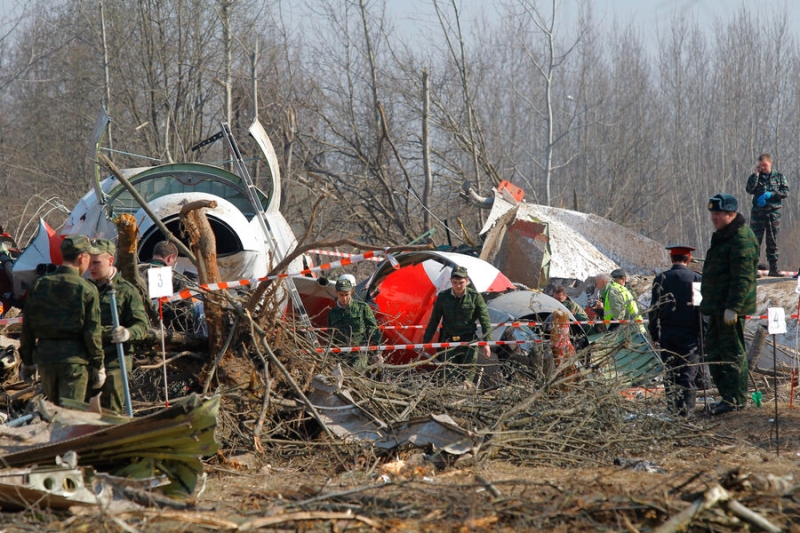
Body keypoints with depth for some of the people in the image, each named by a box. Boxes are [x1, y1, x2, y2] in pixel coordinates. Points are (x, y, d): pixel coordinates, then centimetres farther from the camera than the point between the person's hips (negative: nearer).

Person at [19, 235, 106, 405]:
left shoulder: (39, 285, 4)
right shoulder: (87, 290, -9)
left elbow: (27, 329, 8)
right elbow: (92, 333, -8)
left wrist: (27, 362, 16)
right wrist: (98, 366, 2)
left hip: (45, 357, 4)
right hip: (74, 359, -4)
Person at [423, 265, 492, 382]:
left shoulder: (475, 297, -3)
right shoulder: (443, 297, 1)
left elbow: (484, 320, 0)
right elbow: (434, 320, 10)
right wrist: (426, 342, 9)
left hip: (469, 342, -1)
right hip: (449, 342, 1)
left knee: (468, 376, -1)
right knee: (450, 377, -4)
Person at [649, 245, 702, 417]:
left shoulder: (660, 279, 1)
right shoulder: (696, 279, -5)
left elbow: (654, 309, 4)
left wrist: (654, 333, 11)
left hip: (667, 333, 2)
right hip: (689, 332, -2)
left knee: (669, 371, 10)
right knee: (688, 371, -2)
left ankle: (672, 406, 13)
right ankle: (687, 408, -5)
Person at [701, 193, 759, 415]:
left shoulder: (741, 240, -17)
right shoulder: (722, 237, 17)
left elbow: (742, 278, -22)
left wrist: (732, 307, -26)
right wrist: (710, 303, 24)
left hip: (731, 307, -11)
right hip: (718, 306, 11)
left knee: (733, 351, -5)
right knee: (713, 351, 14)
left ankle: (736, 399, 0)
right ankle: (727, 395, 21)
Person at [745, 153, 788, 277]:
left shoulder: (779, 177, 8)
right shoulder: (755, 177, 7)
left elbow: (786, 192, 0)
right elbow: (749, 190, -10)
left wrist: (770, 194, -12)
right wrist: (756, 174, -10)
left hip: (774, 212, 1)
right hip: (758, 212, -1)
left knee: (773, 242, 4)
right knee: (755, 240, -5)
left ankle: (773, 269, 8)